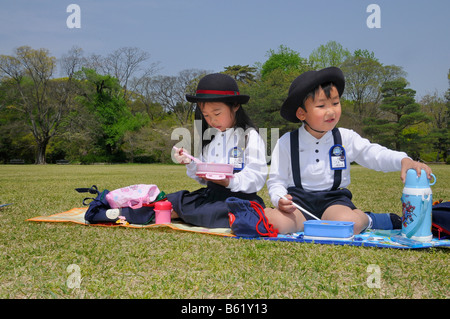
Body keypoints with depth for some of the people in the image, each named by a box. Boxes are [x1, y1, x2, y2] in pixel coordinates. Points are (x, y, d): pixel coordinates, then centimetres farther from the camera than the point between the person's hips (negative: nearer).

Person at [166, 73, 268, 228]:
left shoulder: (250, 136, -3)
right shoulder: (209, 137, 16)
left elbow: (257, 177, -11)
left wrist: (229, 181, -26)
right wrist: (190, 163, 2)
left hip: (239, 196, -5)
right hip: (210, 195, 5)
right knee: (168, 202, -18)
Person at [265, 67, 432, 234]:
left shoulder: (346, 138, 4)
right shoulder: (286, 142, -1)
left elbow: (375, 154, -3)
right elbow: (276, 181, 3)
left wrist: (403, 160, -24)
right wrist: (279, 199, -19)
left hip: (334, 200, 0)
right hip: (298, 200, 1)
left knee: (347, 223, -37)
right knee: (275, 222, -33)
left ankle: (364, 219, 1)